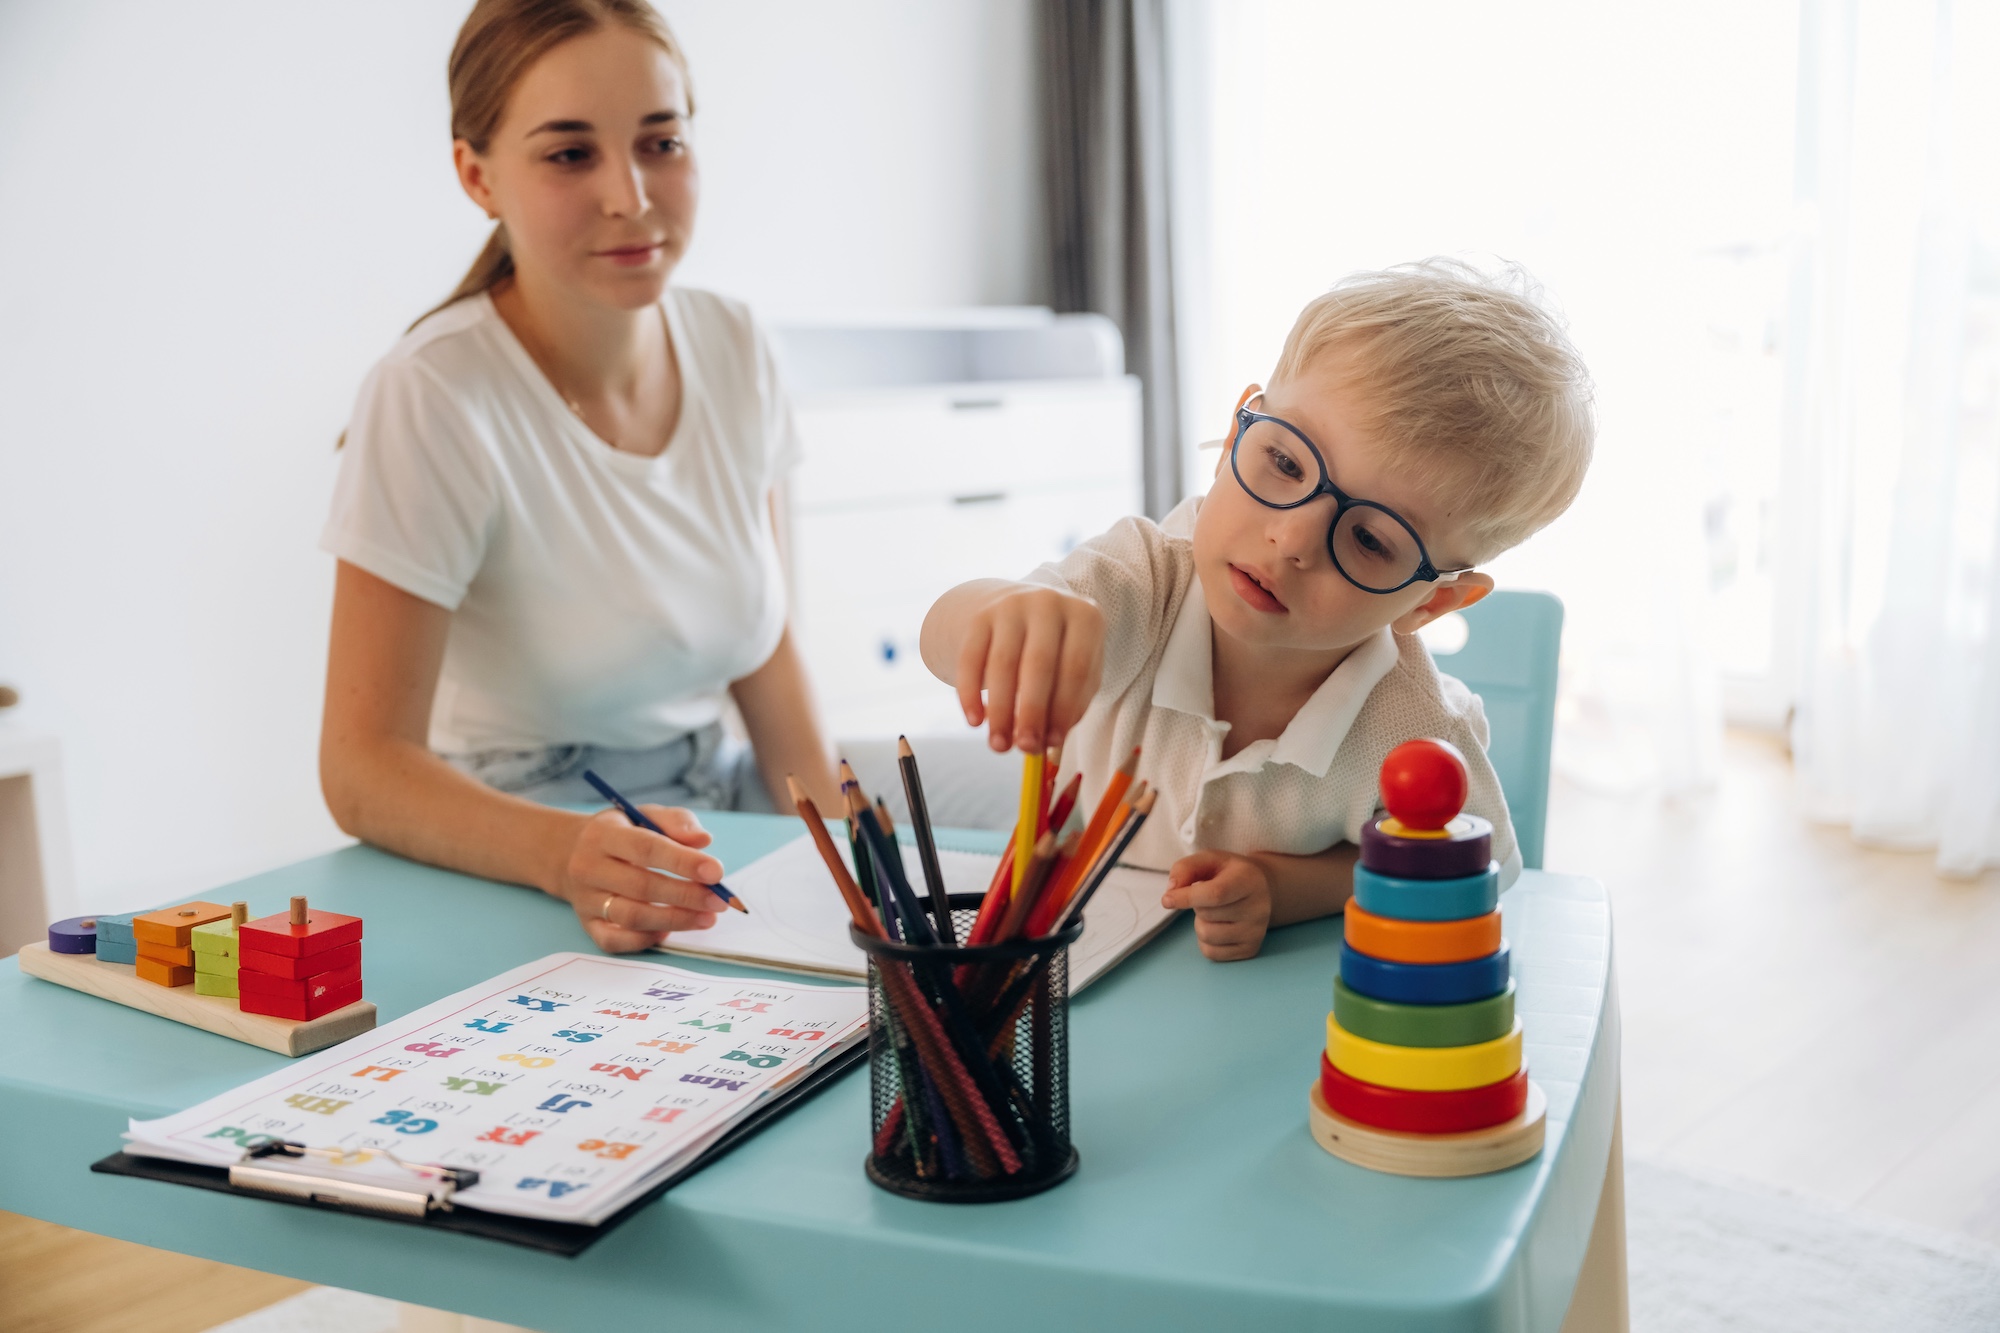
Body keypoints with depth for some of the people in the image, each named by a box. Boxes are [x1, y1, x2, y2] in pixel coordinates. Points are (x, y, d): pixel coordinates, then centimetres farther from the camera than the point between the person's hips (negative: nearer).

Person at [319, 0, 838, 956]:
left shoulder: (729, 349, 0)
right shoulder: (434, 399, -19)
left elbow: (762, 648, 9)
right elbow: (364, 769, -22)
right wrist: (574, 857, -40)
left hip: (717, 798, 6)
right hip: (505, 858, -5)